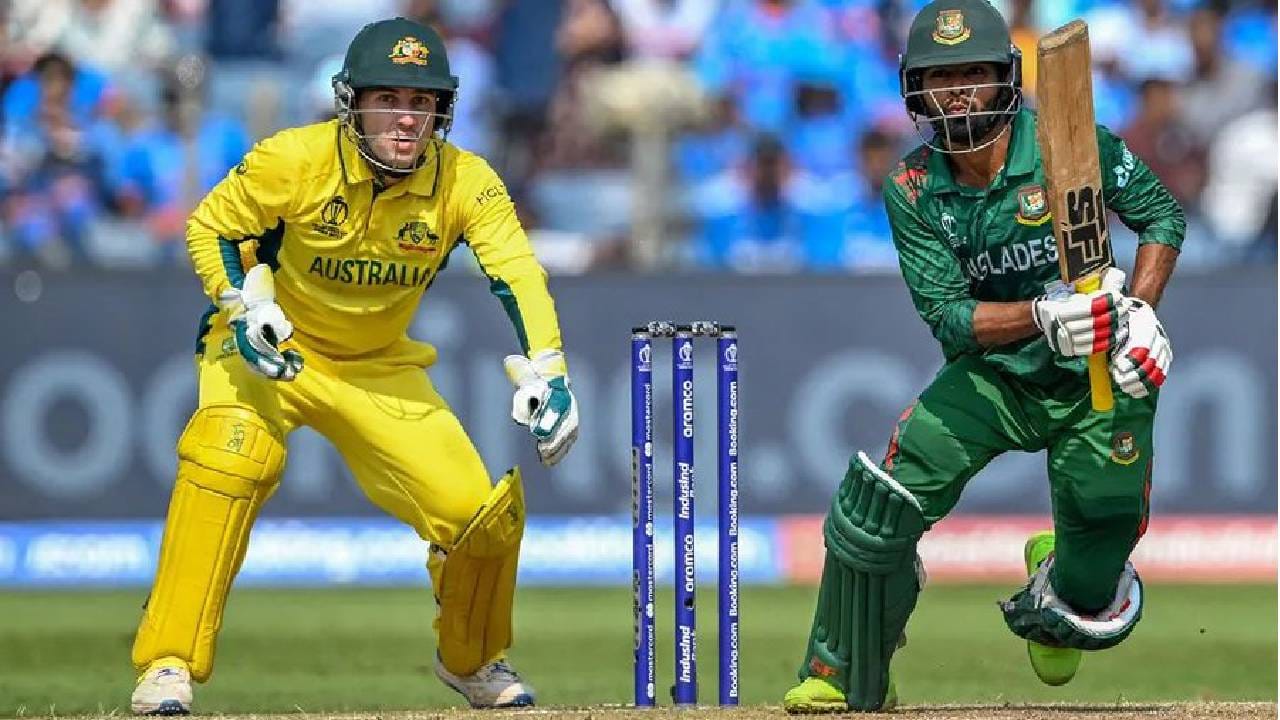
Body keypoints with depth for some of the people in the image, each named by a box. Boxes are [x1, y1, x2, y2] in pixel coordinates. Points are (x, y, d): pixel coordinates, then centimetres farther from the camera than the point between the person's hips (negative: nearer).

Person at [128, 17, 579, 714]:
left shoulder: (465, 182, -18)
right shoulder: (294, 160, -23)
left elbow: (518, 276, -27)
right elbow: (210, 228, -9)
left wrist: (545, 375, -43)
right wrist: (245, 305, -26)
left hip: (381, 368, 3)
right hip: (269, 349, -3)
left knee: (487, 510, -8)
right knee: (230, 454, -34)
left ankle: (469, 659, 26)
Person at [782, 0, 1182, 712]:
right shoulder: (913, 190, -9)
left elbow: (1163, 215, -2)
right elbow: (950, 318, -18)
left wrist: (1139, 311, -18)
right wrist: (1044, 316, -35)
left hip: (1101, 383, -2)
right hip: (993, 377, 2)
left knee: (1089, 613, -1)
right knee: (876, 505, -17)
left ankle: (1060, 571, 40)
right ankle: (844, 677, 6)